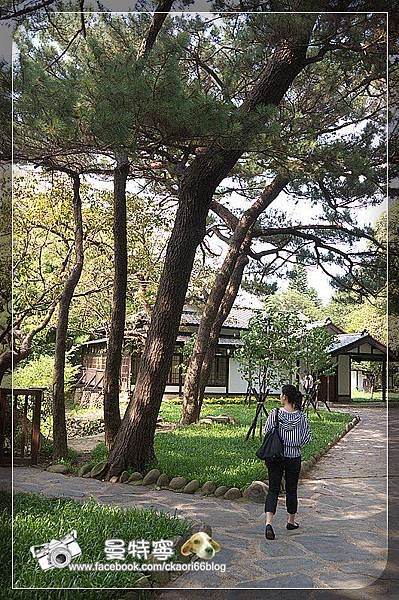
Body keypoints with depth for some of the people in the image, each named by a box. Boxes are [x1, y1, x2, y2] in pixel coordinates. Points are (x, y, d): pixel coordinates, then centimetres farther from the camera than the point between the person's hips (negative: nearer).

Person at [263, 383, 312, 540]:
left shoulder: (275, 413, -12)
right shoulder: (301, 416, -7)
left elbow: (266, 433, -8)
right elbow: (307, 437, -4)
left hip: (275, 457, -1)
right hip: (294, 457, 1)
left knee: (273, 489, 4)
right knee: (291, 489, 17)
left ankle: (268, 522, -13)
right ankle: (291, 521, 33)